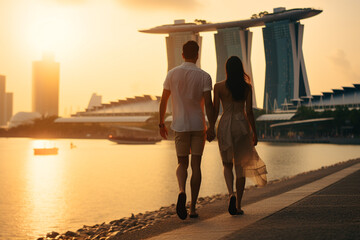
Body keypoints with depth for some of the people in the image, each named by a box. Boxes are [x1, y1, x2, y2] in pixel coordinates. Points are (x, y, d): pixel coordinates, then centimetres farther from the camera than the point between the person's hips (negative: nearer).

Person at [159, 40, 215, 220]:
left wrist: (161, 123, 12)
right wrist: (211, 127, -10)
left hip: (180, 126, 1)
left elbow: (163, 101, 3)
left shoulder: (172, 74, 0)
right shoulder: (204, 76, -5)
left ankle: (182, 191, -19)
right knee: (196, 166, 6)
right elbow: (208, 103, -12)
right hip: (198, 126, -1)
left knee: (182, 163, 12)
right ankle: (193, 207, 7)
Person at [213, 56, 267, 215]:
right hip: (242, 126, 0)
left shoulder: (219, 87, -3)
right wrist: (254, 132, 6)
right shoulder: (247, 87, -1)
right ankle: (238, 206, 9)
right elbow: (249, 112, -2)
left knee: (227, 164, 15)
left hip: (225, 126, 0)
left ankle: (231, 194, -12)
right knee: (240, 166, 9)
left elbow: (215, 111, -3)